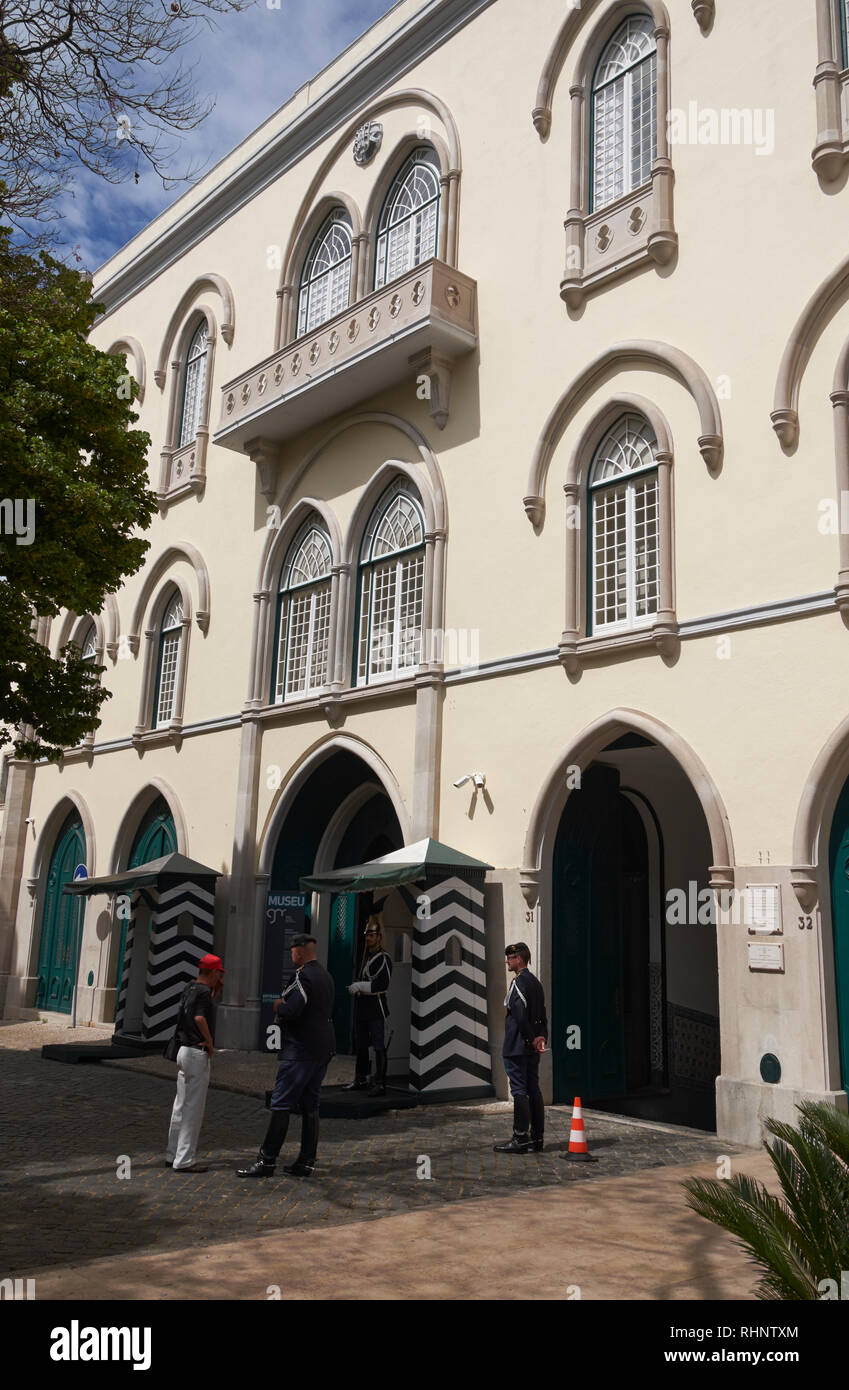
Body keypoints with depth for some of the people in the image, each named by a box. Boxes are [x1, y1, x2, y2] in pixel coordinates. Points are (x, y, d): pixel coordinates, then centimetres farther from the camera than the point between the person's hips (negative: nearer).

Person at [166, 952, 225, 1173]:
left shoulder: (190, 988, 12)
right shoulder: (203, 991, -16)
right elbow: (200, 1018, -31)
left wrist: (216, 991, 16)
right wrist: (210, 1041, -18)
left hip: (184, 1051, 10)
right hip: (198, 1054, -9)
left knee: (181, 1106, 17)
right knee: (193, 1109, -2)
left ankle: (173, 1155, 25)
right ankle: (184, 1160, 2)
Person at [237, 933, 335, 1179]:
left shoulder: (304, 976, -15)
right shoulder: (325, 975, 14)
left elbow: (291, 1011, -26)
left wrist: (277, 1005, -5)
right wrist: (284, 1006, 14)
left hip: (301, 1050, -9)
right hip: (323, 1049, 9)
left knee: (281, 1104, -4)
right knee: (310, 1106, 11)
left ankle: (267, 1160, -1)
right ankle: (307, 1162, 15)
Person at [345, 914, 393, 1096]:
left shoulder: (383, 958, -11)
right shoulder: (366, 956, 15)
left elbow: (383, 984, -19)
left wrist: (360, 986, -17)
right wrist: (355, 988, 9)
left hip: (376, 1009, -9)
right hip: (362, 1009, 9)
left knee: (379, 1047, -7)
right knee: (361, 1046, 15)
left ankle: (380, 1084, -5)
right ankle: (360, 1080, 25)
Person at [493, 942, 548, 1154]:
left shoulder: (518, 983, -15)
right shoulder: (536, 982, 16)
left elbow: (520, 1015, -23)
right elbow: (542, 1015, 15)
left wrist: (532, 1040, -13)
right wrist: (541, 1037, 7)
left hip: (517, 1048, -9)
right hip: (532, 1049, 9)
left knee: (519, 1092, -6)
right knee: (534, 1091, 10)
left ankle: (520, 1139, -3)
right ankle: (536, 1139, 14)